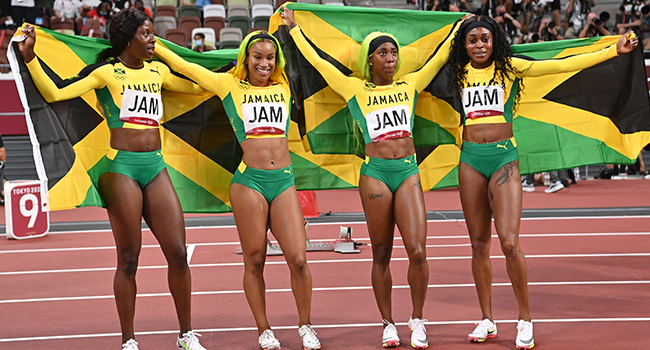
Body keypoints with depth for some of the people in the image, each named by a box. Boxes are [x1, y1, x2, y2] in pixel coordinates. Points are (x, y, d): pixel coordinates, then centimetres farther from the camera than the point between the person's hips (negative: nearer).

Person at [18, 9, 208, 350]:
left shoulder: (158, 71, 14)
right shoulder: (107, 72, -2)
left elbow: (198, 86, 29)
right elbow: (54, 93, -10)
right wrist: (30, 58, -19)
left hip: (156, 167, 5)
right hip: (121, 167, -5)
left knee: (178, 254, 1)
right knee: (128, 259, -2)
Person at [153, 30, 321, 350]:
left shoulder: (283, 88, 15)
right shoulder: (231, 86, 7)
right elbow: (184, 67, 12)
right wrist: (151, 46, 17)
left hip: (284, 180, 2)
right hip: (249, 180, -2)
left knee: (298, 258, -4)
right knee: (254, 261, 2)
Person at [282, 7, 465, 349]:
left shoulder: (410, 84, 13)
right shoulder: (355, 88, 7)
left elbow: (440, 56, 21)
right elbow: (316, 60, 9)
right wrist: (293, 28, 14)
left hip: (408, 170, 1)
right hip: (375, 172, -1)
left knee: (417, 250, -9)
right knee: (381, 254, 4)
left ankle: (417, 321, 7)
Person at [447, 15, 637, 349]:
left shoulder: (510, 68, 1)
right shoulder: (460, 73, 8)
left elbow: (561, 64, -2)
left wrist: (613, 50, -5)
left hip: (504, 158, -3)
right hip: (470, 159, 3)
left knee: (509, 243, -11)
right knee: (478, 243, 6)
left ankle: (525, 320, 1)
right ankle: (487, 320, 16)